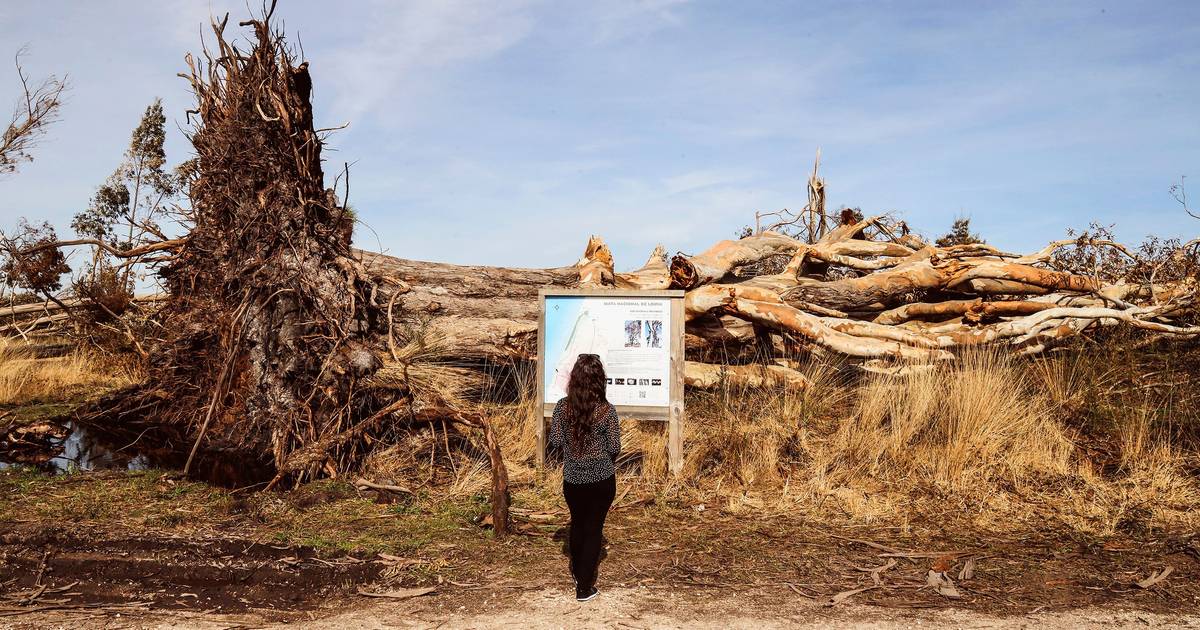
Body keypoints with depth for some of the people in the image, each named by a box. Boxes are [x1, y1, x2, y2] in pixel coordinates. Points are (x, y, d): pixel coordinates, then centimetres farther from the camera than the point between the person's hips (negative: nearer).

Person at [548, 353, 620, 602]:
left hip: (572, 479, 3)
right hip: (601, 480, -3)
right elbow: (614, 448, -10)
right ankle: (584, 588, 16)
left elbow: (555, 441, -5)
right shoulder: (607, 411, -17)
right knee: (593, 529, 10)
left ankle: (578, 572, 45)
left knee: (577, 524, 24)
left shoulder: (563, 406, -11)